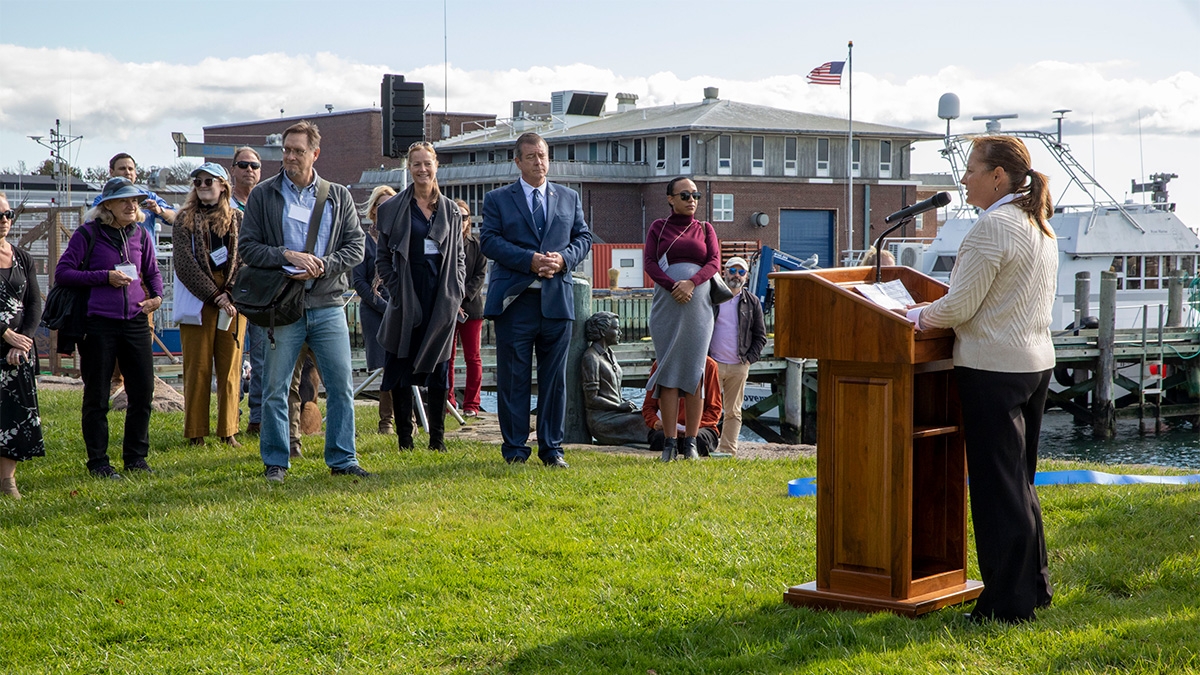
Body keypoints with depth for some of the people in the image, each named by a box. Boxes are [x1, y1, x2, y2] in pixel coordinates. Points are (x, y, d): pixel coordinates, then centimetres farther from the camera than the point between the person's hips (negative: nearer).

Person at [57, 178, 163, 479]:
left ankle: (135, 457, 19)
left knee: (143, 392, 5)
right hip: (99, 324, -4)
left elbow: (153, 272, 23)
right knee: (97, 397, 3)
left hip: (136, 322, 4)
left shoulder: (140, 234, 9)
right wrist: (104, 277, -14)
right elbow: (62, 273, -7)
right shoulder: (88, 234, -5)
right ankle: (98, 462, 13)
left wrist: (157, 296, 3)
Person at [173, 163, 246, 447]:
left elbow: (245, 261, 3)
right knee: (197, 369, -1)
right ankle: (196, 434, 4)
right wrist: (214, 296, -12)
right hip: (198, 303, -2)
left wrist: (231, 296, -12)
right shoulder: (185, 220, 5)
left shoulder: (237, 220, 10)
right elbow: (184, 264, -4)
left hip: (232, 304, 2)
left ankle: (228, 432, 10)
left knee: (230, 370, 4)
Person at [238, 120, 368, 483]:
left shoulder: (339, 196, 10)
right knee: (275, 389, 2)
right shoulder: (263, 195, 5)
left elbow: (355, 246, 6)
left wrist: (322, 266, -11)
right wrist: (287, 256, -14)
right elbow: (247, 246, 1)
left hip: (328, 306, 2)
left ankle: (342, 459, 11)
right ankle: (275, 462, 13)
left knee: (341, 386, 1)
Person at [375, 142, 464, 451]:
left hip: (442, 298, 2)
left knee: (439, 368, 3)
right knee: (401, 368, -1)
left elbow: (458, 257, 14)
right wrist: (395, 289, -6)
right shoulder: (393, 208, 4)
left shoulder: (451, 210, 11)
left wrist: (456, 293, 4)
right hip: (407, 298, -2)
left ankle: (437, 437, 9)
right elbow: (383, 257, 5)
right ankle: (404, 436, 6)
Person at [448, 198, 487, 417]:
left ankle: (471, 405, 5)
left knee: (473, 357, 1)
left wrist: (463, 296, -12)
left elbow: (480, 275, 1)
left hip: (471, 306, 1)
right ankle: (448, 403, 10)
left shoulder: (477, 246, 6)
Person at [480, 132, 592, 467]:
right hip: (514, 300, -2)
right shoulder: (497, 199, 6)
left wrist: (563, 258, -9)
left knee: (555, 377, 5)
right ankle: (514, 448, 8)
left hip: (557, 299, 2)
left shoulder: (569, 198, 16)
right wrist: (529, 260, -16)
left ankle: (551, 448, 13)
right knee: (513, 377, 0)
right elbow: (489, 240, -5)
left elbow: (583, 237, 12)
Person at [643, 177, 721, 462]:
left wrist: (691, 282, -17)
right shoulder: (658, 227, 11)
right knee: (668, 371, -5)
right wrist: (673, 286, -17)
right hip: (666, 308, -1)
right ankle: (670, 441, -5)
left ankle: (691, 441, 0)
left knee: (694, 372, -2)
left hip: (698, 309, 1)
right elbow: (648, 262, -1)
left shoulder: (705, 229, 14)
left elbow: (715, 262, 1)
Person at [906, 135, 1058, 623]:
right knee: (1020, 481, 18)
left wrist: (914, 317, 0)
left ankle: (1009, 603, 0)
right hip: (1035, 363, 10)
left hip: (994, 370, -10)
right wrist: (934, 310, 21)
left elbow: (958, 307, -17)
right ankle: (1034, 587, 24)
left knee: (998, 486, -4)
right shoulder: (1040, 227, 13)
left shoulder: (993, 228, -16)